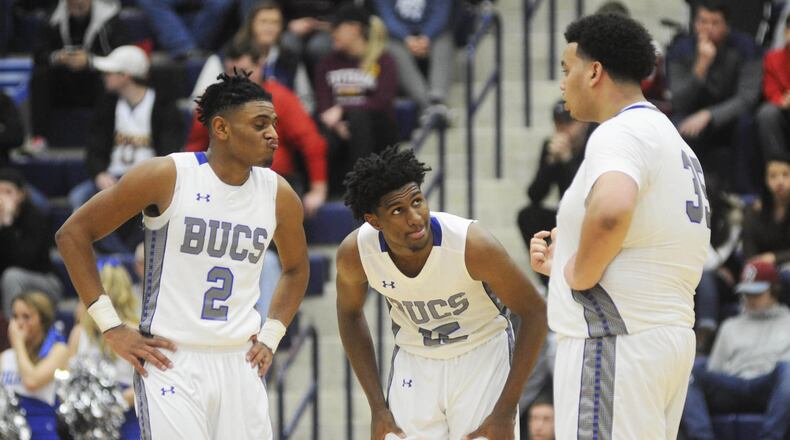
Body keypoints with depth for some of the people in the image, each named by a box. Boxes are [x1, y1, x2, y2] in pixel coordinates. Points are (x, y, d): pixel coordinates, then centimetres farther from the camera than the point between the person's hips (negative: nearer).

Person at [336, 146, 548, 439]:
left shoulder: (472, 245, -30)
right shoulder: (354, 252, -21)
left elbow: (534, 313, -19)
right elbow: (349, 315, 2)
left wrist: (505, 412, -19)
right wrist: (377, 406, -1)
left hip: (482, 355, -3)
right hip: (413, 362, 3)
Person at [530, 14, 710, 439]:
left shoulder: (620, 132, -12)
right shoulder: (669, 137, 20)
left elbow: (610, 210, -34)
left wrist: (579, 274, -18)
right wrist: (563, 264, 19)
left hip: (616, 342, -10)